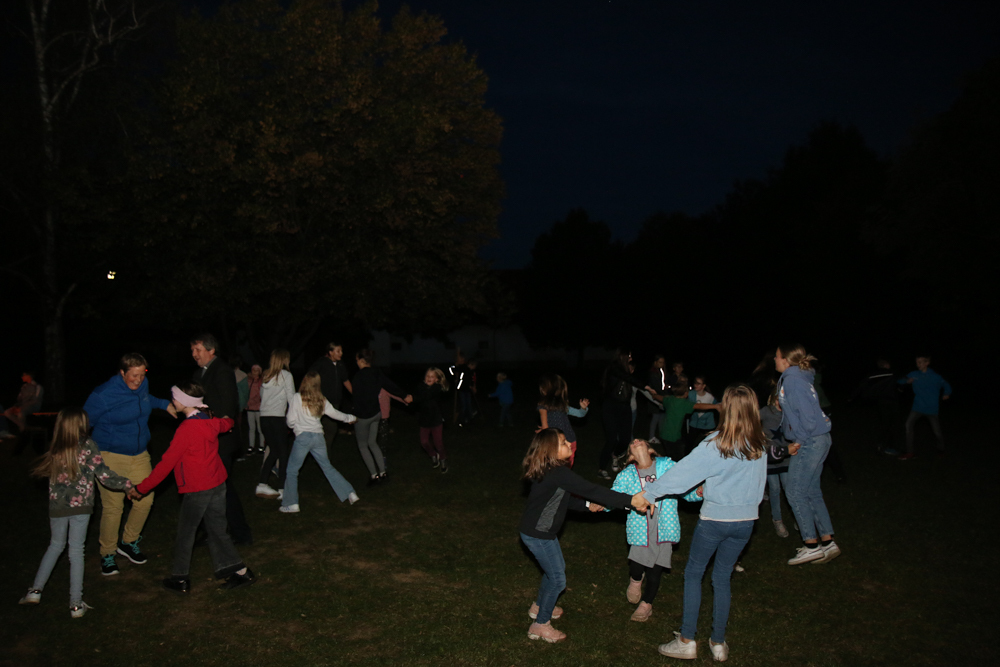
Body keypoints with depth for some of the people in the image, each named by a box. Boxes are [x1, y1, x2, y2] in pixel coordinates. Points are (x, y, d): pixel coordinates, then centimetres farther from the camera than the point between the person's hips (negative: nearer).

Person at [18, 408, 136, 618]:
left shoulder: (55, 449, -3)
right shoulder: (88, 446, -11)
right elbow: (104, 475, -12)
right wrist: (127, 485, -2)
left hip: (57, 506, 3)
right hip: (80, 506, -2)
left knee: (56, 544, 25)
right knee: (76, 550, 6)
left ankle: (36, 590, 24)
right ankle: (76, 604, 9)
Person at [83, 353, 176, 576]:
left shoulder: (143, 384, 0)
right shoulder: (103, 394, -17)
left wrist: (164, 404, 21)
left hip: (139, 454, 6)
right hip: (111, 456, -6)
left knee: (145, 500, 4)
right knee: (113, 506, -5)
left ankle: (129, 543, 28)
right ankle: (107, 554, 15)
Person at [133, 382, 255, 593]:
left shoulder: (186, 429, -20)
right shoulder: (211, 422, 1)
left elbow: (167, 463, -17)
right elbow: (226, 424, 27)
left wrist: (142, 488, -8)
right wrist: (227, 419, 52)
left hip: (197, 490, -7)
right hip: (217, 484, 7)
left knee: (185, 534, 9)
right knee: (217, 530, 15)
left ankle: (180, 579, 21)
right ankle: (240, 571, 14)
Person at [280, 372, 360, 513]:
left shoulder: (297, 398, -6)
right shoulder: (322, 400, 8)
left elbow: (291, 421, -5)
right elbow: (335, 413, 20)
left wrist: (290, 423, 19)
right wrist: (350, 418, 37)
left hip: (303, 437, -5)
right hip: (318, 436, 5)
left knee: (292, 470, 6)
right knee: (328, 467, 16)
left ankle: (291, 504, 2)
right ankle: (350, 494, 15)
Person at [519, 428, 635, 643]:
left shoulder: (549, 471, 1)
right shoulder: (560, 474, -30)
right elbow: (593, 491, -30)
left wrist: (587, 505, 0)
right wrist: (629, 501, -28)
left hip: (543, 531, 9)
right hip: (537, 535, -9)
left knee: (556, 568, 27)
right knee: (557, 579, 5)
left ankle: (539, 606, 48)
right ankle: (540, 625, 21)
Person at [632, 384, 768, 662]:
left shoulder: (716, 444, -20)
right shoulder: (759, 445, -2)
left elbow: (683, 472, -20)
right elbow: (756, 483, 10)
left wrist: (647, 493, -14)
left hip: (714, 519, -5)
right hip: (746, 520, 5)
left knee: (693, 574, 11)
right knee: (722, 577, 17)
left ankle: (687, 641, 13)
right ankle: (718, 643, 24)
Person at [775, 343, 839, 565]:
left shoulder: (792, 379, -15)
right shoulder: (799, 377, 14)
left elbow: (806, 411, -20)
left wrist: (800, 440, -14)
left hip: (809, 442, -10)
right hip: (818, 440, 10)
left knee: (795, 492, -3)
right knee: (812, 491, 14)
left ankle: (811, 545, 2)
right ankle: (827, 542, 18)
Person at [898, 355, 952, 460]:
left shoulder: (935, 377, -5)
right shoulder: (913, 375, 0)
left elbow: (946, 385, 11)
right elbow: (899, 381, 1)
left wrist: (946, 394, -4)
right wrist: (907, 381, -17)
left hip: (932, 409, -2)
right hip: (918, 407, 2)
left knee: (937, 432, 2)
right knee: (908, 424, -17)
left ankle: (941, 449, 35)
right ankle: (909, 452, -11)